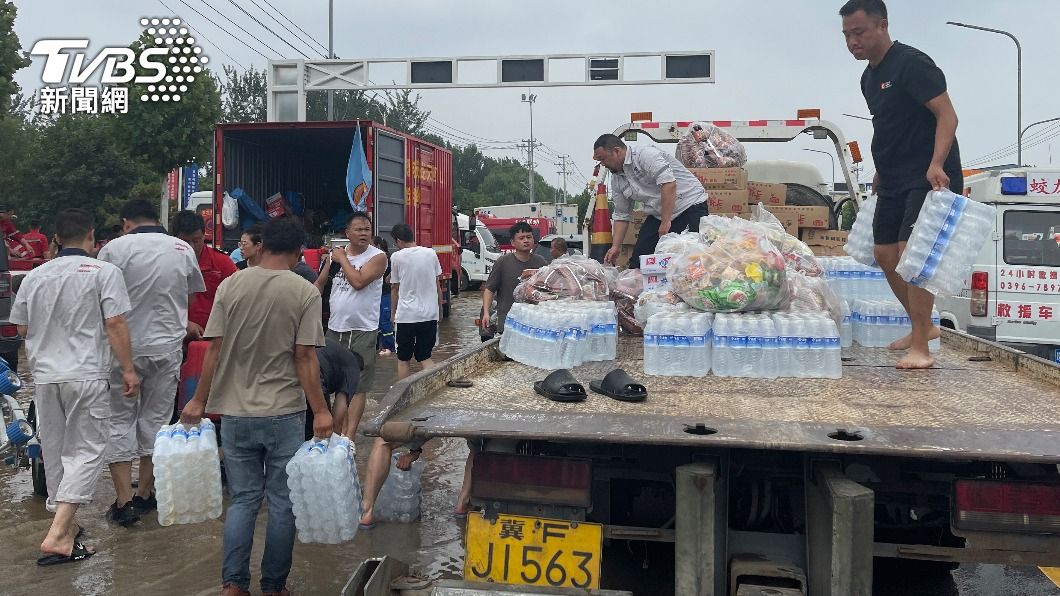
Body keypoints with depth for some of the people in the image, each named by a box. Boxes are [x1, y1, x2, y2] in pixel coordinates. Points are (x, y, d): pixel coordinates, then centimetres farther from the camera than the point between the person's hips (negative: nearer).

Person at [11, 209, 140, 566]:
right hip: (87, 376, -5)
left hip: (45, 375, 5)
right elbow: (115, 325, -11)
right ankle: (57, 536, -10)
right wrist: (128, 370, -5)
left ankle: (65, 526, 27)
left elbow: (22, 328, 16)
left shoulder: (35, 276, 8)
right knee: (87, 451, 0)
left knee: (54, 451, 15)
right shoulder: (104, 272, -6)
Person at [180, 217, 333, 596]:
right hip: (285, 413, -2)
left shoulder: (230, 286, 0)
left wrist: (199, 401, 8)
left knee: (242, 500, 15)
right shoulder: (305, 292, -8)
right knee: (282, 503, 9)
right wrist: (320, 411, -7)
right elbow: (305, 357, -11)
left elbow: (214, 349, -1)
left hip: (236, 412, 3)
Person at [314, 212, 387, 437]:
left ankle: (349, 436, 0)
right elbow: (320, 284, 19)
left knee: (357, 386, -2)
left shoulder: (378, 257, -8)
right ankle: (340, 430, 24)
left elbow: (358, 281, -22)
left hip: (363, 330, -5)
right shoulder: (335, 254, 7)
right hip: (335, 328, 5)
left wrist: (343, 259, -9)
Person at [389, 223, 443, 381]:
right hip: (430, 314, 3)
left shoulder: (397, 257, -5)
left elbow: (394, 288, 2)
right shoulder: (431, 253, 3)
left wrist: (393, 313, 14)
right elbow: (437, 285, 8)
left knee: (403, 359, 10)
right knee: (426, 357, 11)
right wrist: (439, 309, 18)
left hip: (406, 315, -3)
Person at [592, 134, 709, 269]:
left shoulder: (645, 154, -17)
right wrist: (616, 246, 8)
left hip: (690, 206, -8)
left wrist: (666, 222, -27)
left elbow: (669, 184, -27)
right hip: (658, 215, 8)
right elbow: (621, 215, 16)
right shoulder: (617, 179, 10)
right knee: (637, 262, -1)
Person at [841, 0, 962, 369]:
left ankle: (920, 347, -10)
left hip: (928, 178, -9)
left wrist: (936, 164, -31)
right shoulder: (869, 77, 13)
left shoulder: (911, 64, -14)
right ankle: (923, 326, 27)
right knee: (885, 254, 10)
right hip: (893, 180, 9)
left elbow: (947, 115, -20)